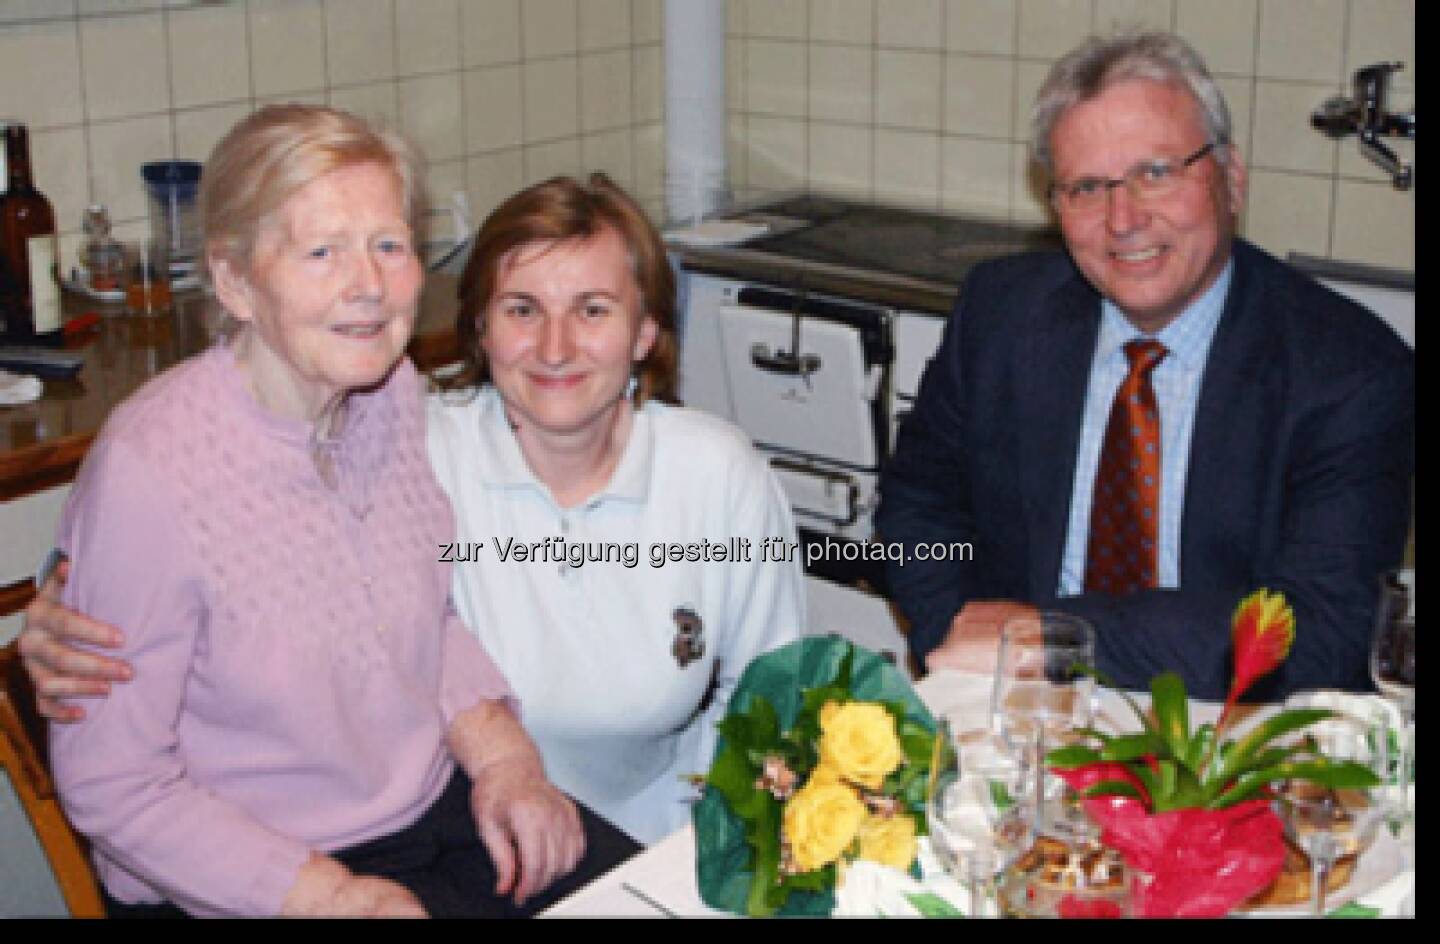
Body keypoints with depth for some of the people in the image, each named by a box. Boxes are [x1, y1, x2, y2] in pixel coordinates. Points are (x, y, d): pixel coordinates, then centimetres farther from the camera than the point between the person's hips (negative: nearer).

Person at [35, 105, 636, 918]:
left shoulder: (398, 391, -2)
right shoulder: (149, 474, -21)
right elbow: (110, 783, -15)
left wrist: (500, 753, -3)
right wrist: (330, 896, -21)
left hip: (439, 806, 6)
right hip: (243, 884, -5)